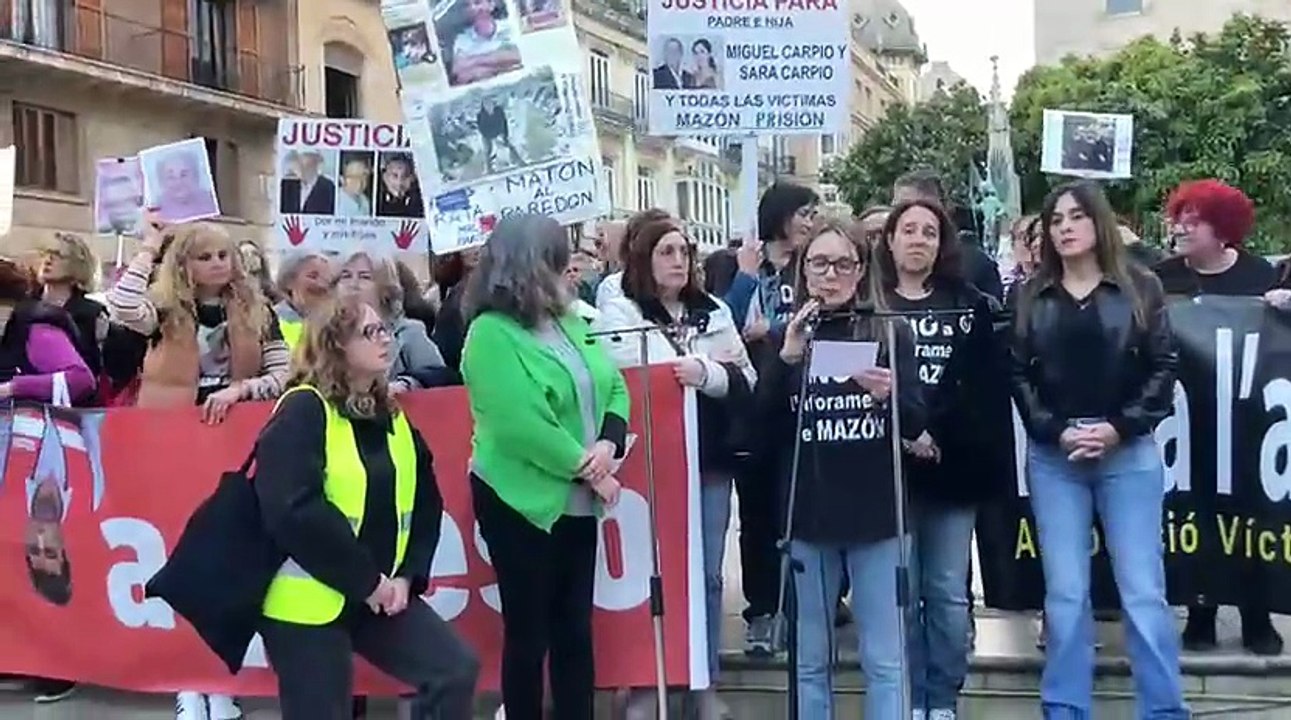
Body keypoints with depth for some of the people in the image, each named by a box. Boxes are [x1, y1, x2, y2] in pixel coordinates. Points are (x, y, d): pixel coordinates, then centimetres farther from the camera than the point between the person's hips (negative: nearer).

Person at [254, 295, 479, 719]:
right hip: (308, 601, -7)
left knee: (458, 669, -2)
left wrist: (408, 575, -2)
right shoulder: (302, 411, -12)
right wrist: (366, 580, -18)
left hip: (382, 595, 7)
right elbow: (294, 511, -24)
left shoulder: (392, 417, 10)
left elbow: (424, 502, 14)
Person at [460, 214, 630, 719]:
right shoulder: (491, 334, -15)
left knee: (576, 629, 13)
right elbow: (521, 426, -23)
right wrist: (585, 468, -17)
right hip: (523, 502, -7)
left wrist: (608, 445, -11)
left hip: (577, 500, 7)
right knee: (528, 632, 5)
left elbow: (614, 388, 7)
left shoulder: (571, 322, 9)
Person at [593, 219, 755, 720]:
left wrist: (707, 373, -15)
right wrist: (713, 365, -9)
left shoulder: (715, 313, 12)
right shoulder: (619, 313, 0)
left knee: (706, 574, 9)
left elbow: (746, 381, 6)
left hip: (709, 460, 4)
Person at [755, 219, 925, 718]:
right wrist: (786, 360, -18)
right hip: (807, 516, 1)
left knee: (885, 660, 4)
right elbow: (759, 426, -6)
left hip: (878, 515, -1)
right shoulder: (784, 338, 4)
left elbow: (917, 424, -3)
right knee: (809, 660, 10)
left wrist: (890, 396, -23)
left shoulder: (889, 334, 3)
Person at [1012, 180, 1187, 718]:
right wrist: (1056, 431, -10)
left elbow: (1163, 367, 0)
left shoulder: (1140, 287, 5)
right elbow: (1018, 374, 4)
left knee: (1143, 591, -1)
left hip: (1129, 454, -1)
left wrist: (1120, 427, -12)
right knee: (1065, 592, 3)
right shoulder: (1031, 296, 9)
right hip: (1052, 458, 1)